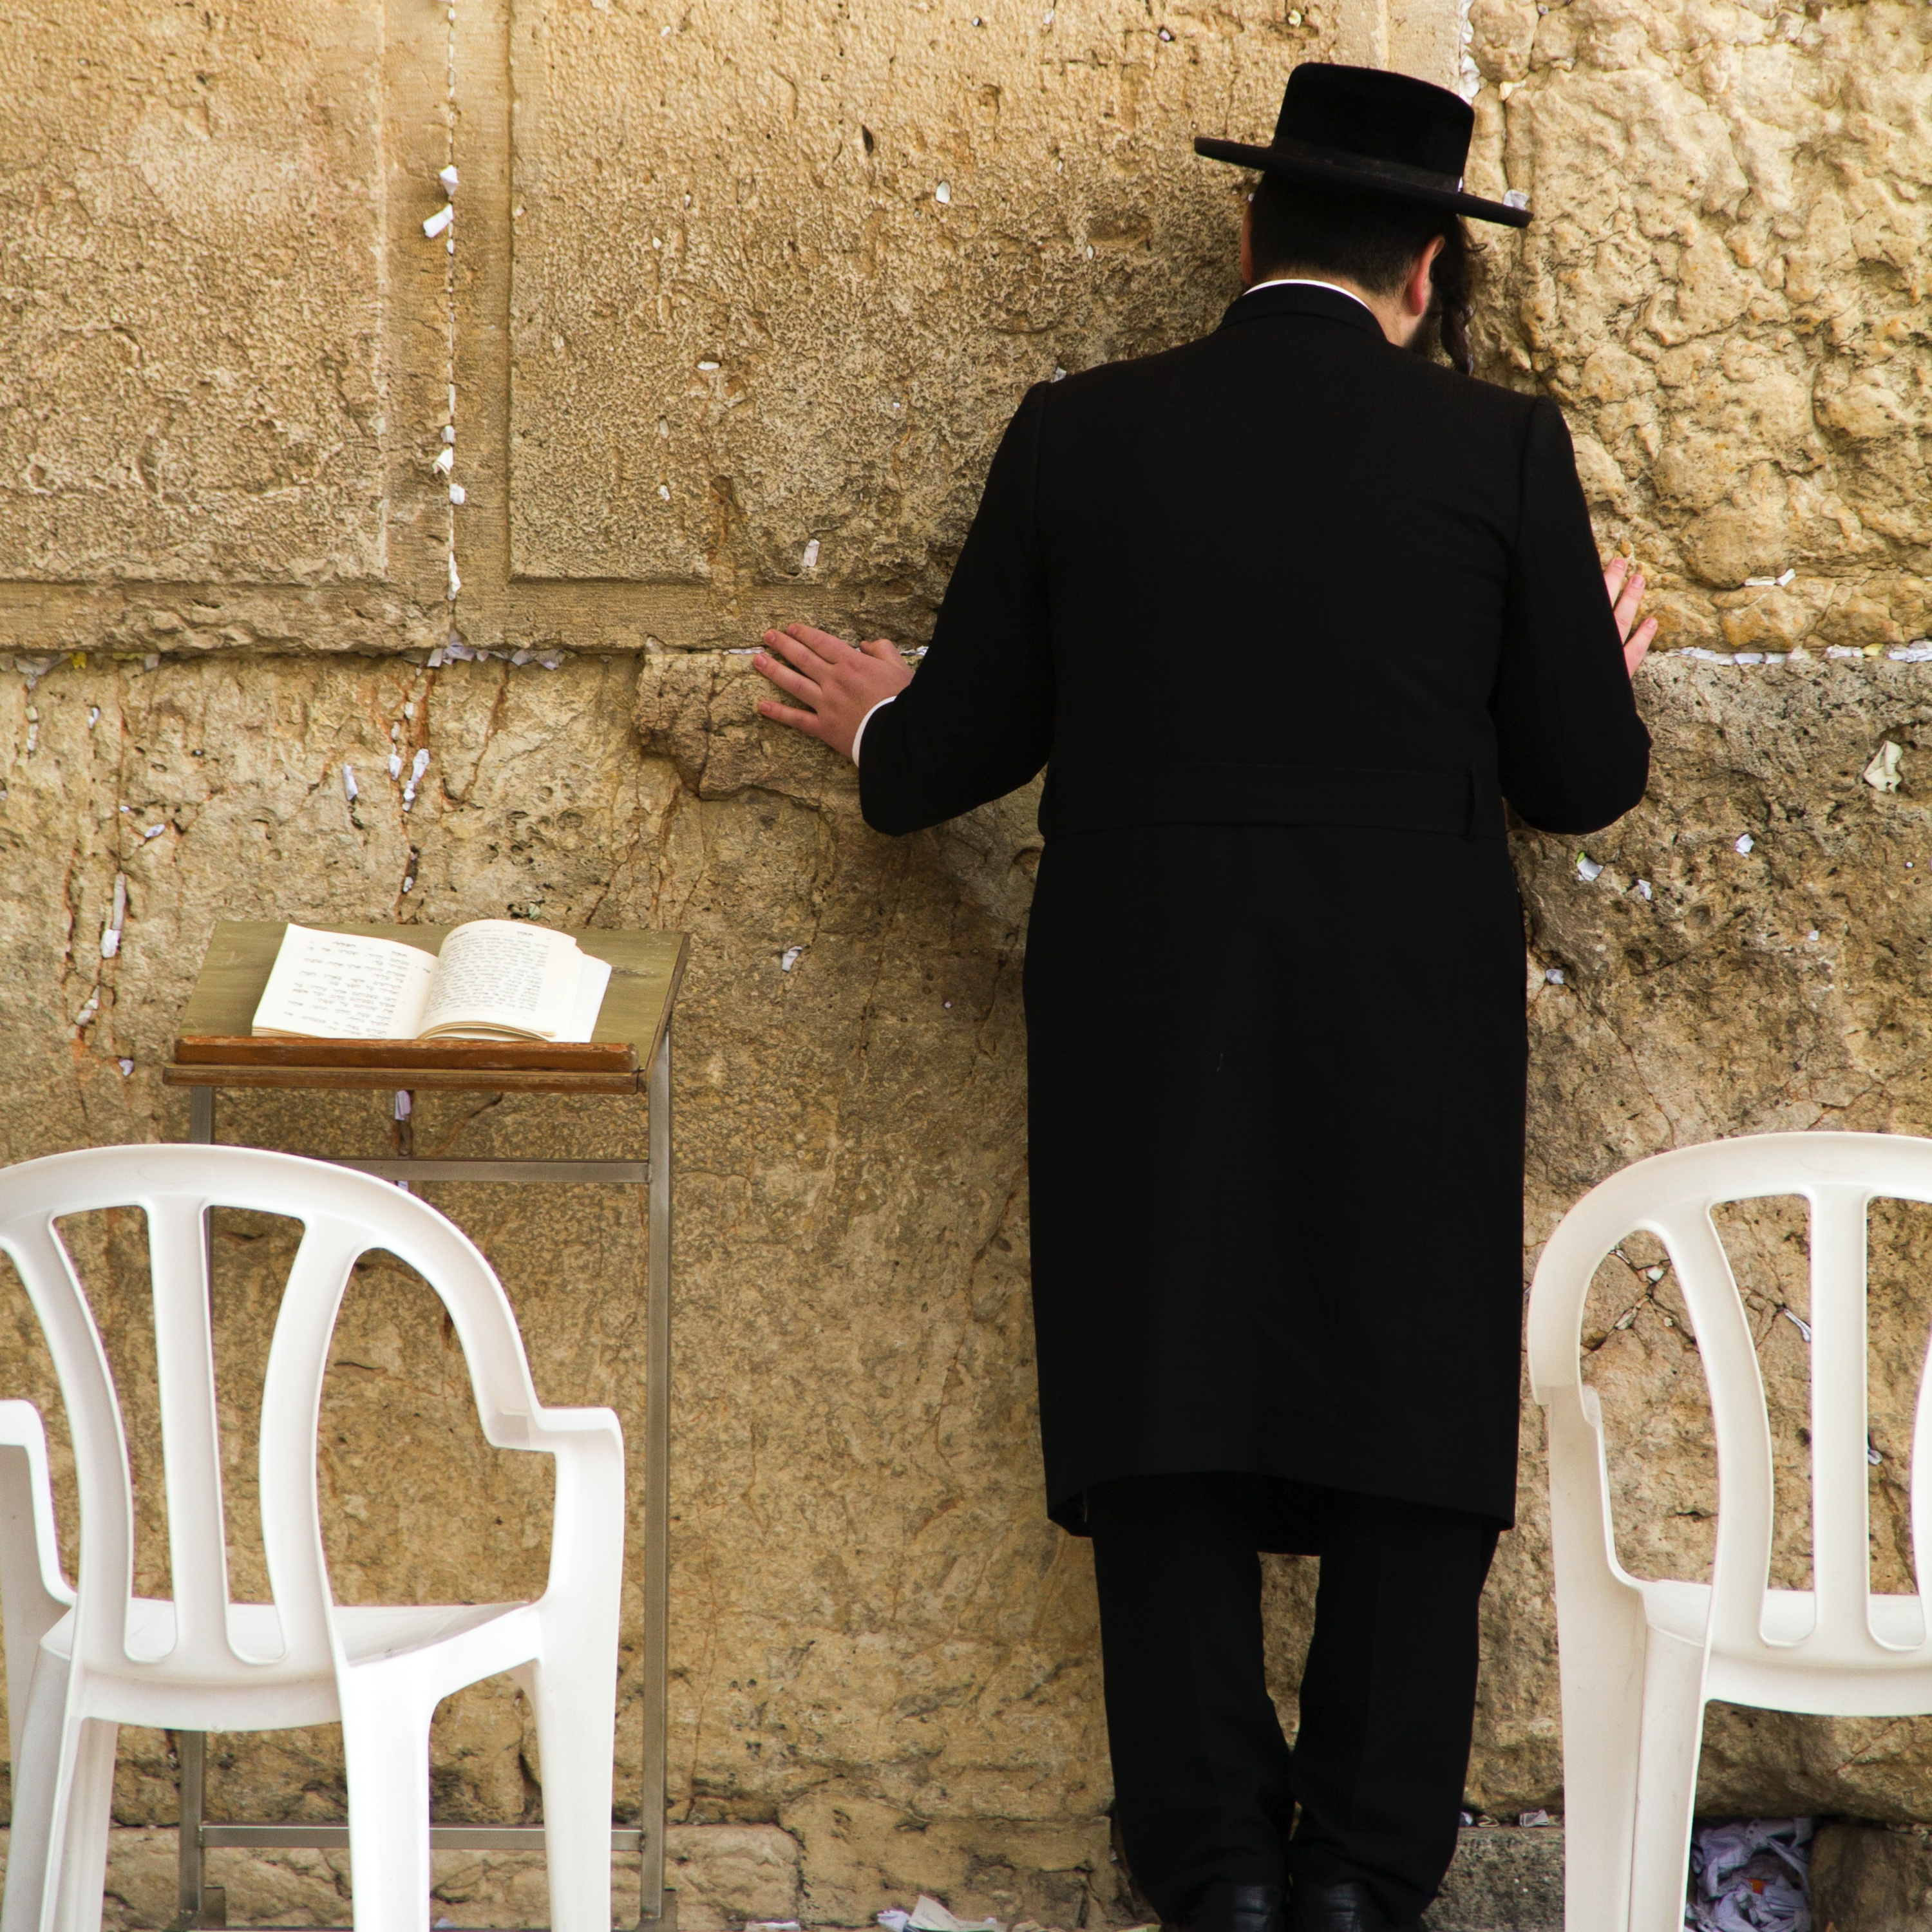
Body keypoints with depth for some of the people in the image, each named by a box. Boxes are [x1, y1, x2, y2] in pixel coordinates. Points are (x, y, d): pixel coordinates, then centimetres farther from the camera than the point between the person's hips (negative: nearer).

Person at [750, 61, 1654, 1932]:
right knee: (1412, 1445, 7)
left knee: (1171, 1445, 7)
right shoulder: (1500, 449, -1)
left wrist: (875, 730, 29)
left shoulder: (1080, 434, 2)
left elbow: (960, 752, 6)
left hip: (1144, 1025, 1)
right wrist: (1604, 676, 26)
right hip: (1413, 1036, -1)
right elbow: (1580, 778, 4)